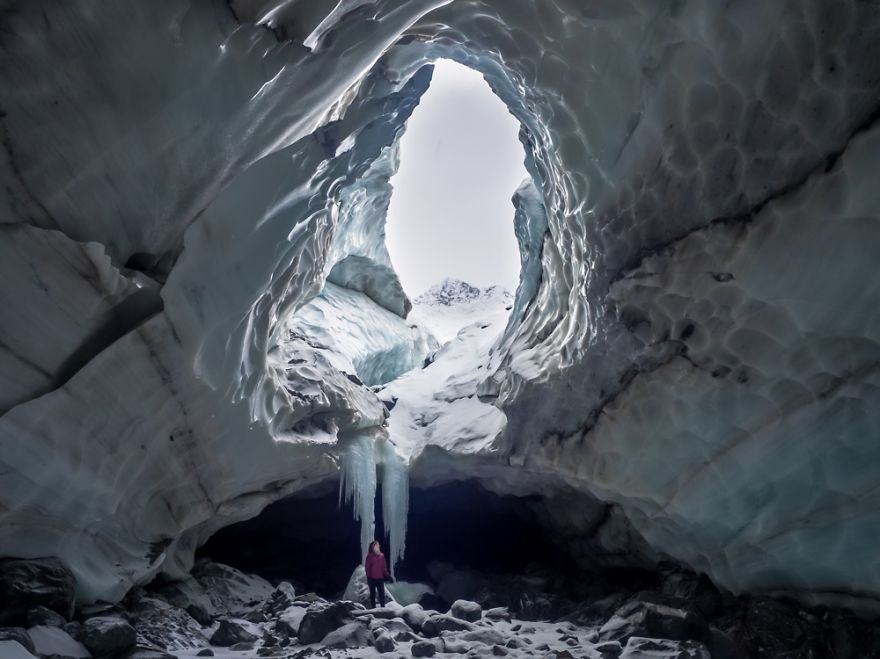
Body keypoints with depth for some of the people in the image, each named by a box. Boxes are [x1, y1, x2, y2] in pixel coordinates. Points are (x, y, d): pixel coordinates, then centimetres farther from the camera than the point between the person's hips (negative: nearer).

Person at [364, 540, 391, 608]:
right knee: (372, 593, 6)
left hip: (380, 578, 3)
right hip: (372, 578, -3)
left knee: (382, 593, 4)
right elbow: (367, 567, -4)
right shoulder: (370, 556, -5)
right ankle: (373, 607, 12)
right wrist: (368, 576, -9)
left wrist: (387, 575, 5)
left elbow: (384, 566, 10)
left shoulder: (381, 555, 5)